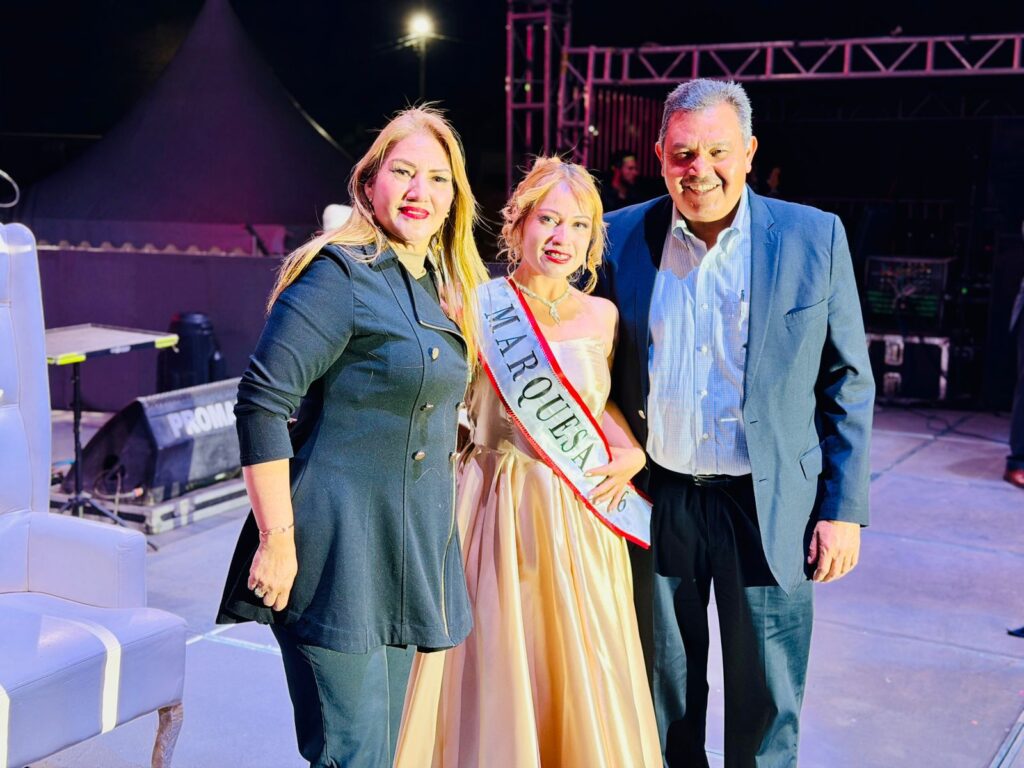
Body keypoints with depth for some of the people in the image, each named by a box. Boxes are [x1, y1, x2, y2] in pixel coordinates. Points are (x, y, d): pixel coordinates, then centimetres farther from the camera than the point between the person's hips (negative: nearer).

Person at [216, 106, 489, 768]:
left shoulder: (445, 290, 13)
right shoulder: (341, 274, -12)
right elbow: (263, 404, -18)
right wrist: (276, 540, -20)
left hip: (408, 552, 8)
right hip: (338, 549, -8)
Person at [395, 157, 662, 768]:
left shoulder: (601, 316, 6)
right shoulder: (476, 307, -6)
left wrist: (633, 453, 4)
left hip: (582, 524, 4)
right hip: (497, 516, -3)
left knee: (584, 687, 10)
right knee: (493, 678, 5)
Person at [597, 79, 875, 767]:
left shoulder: (815, 238, -4)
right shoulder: (621, 238, -1)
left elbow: (848, 384, 0)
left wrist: (844, 509, -4)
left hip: (769, 507, -1)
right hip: (657, 503, 2)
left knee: (766, 709, 9)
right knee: (665, 698, 17)